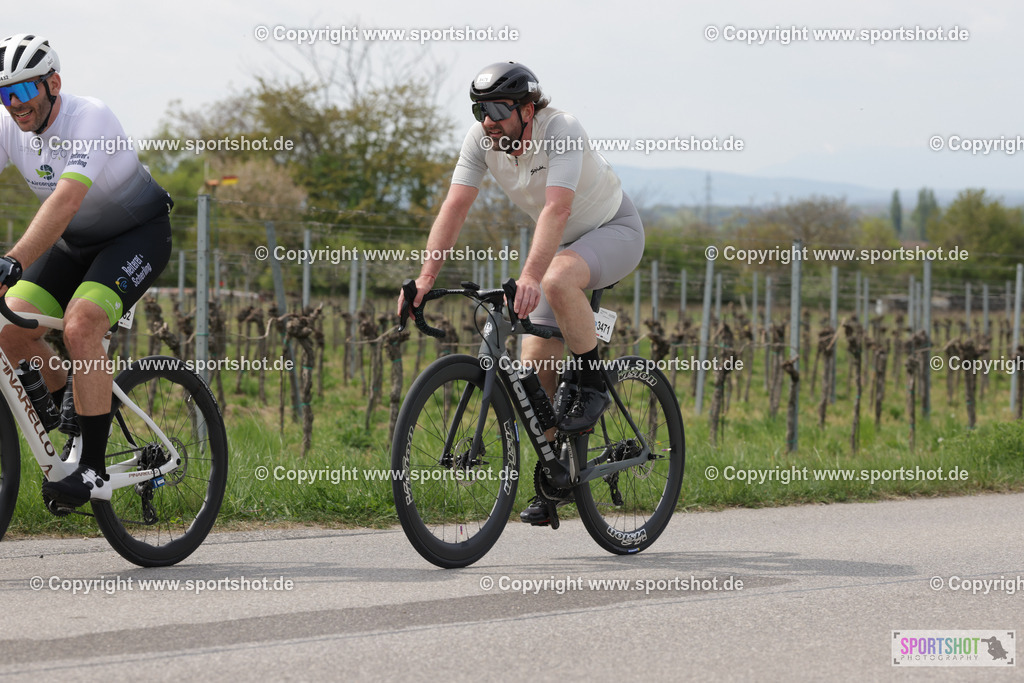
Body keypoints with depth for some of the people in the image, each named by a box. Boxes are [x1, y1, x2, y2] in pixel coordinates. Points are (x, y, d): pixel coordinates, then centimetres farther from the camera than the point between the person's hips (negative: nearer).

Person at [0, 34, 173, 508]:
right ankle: (72, 414, 14)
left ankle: (93, 470, -24)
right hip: (76, 242, 7)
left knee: (79, 327, -30)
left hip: (138, 234, -7)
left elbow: (66, 199, -44)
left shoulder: (90, 119, -30)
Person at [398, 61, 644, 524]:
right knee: (533, 370, -3)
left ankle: (591, 382, -19)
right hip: (564, 246, 7)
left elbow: (556, 209, -44)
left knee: (557, 280, -40)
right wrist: (426, 277, -31)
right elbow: (455, 207, -19)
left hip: (615, 230, -7)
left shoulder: (562, 131, -31)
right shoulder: (481, 140, -15)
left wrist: (531, 275, -57)